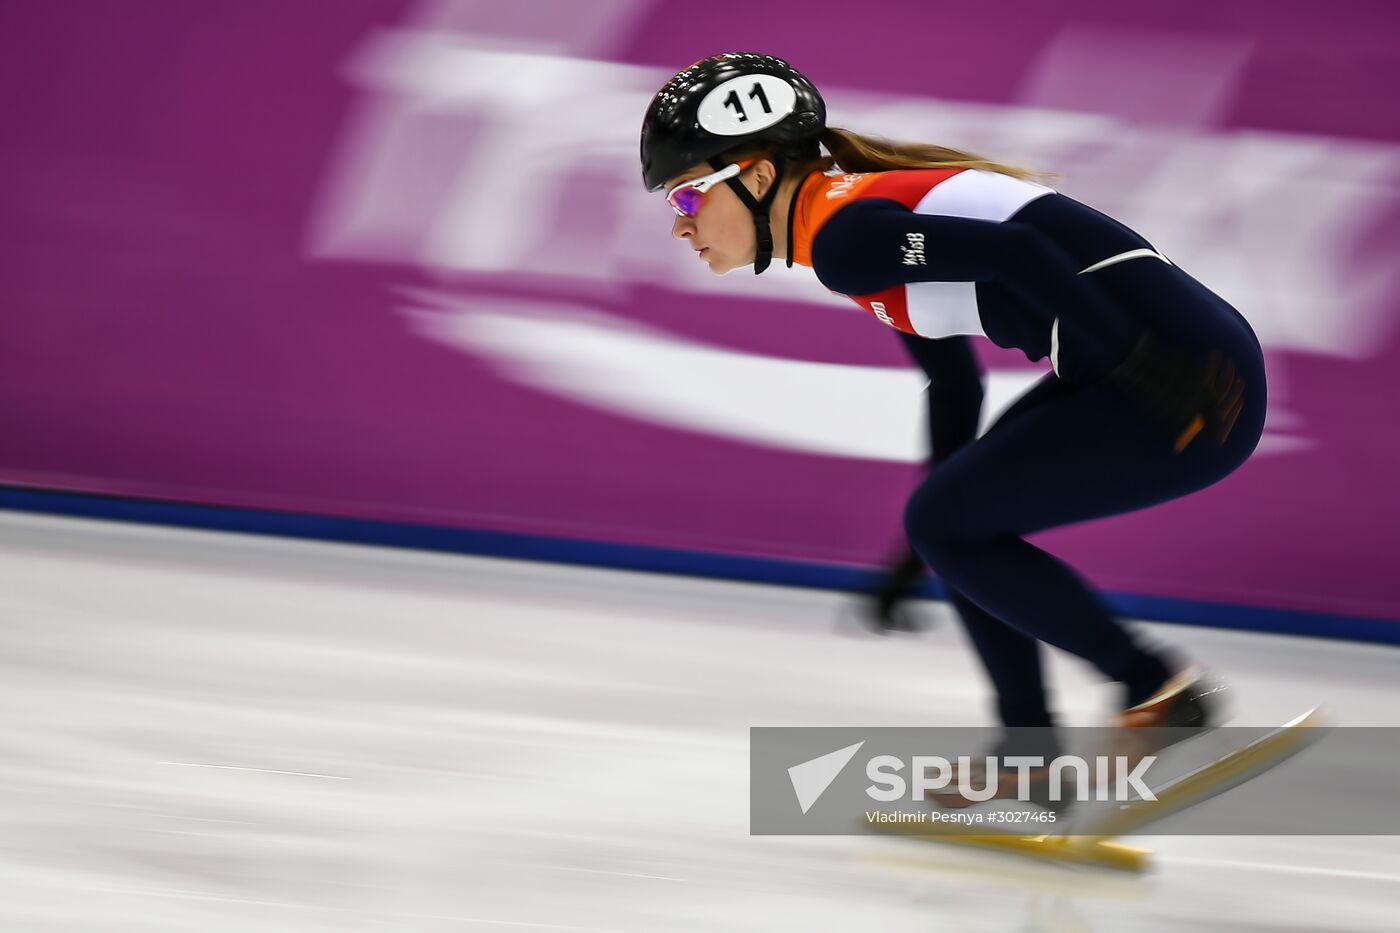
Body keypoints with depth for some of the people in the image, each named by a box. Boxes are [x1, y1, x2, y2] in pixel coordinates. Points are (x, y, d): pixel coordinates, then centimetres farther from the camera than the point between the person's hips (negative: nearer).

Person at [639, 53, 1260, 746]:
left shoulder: (843, 234, -11)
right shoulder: (869, 202, 19)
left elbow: (1014, 253, -22)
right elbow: (955, 383, 27)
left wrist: (1144, 374, -24)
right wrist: (936, 537, 32)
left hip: (1185, 378, -9)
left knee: (946, 528, -1)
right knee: (953, 524, 14)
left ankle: (1160, 690, 5)